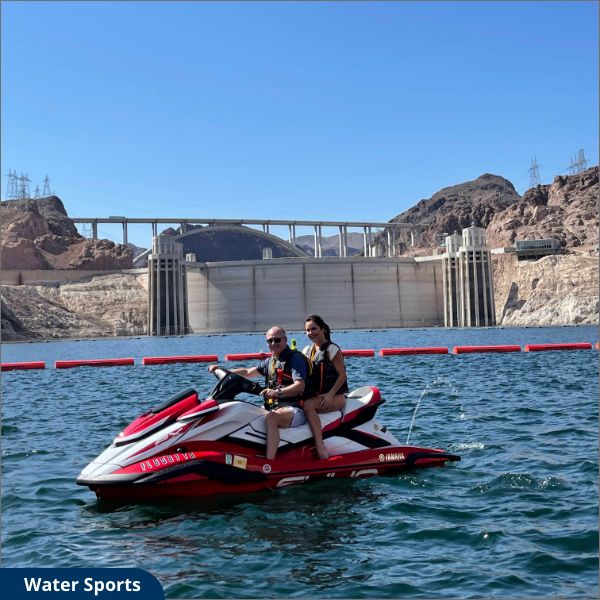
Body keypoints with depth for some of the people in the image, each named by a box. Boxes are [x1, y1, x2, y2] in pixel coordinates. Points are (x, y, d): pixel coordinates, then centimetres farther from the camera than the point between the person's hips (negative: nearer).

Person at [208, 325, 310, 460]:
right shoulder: (270, 361, 18)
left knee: (271, 418, -38)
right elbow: (248, 372, 24)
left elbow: (300, 386, -21)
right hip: (275, 406, 9)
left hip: (295, 408, -9)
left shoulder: (295, 358, -7)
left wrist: (278, 392, -36)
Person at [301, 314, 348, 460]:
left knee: (308, 405, -33)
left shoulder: (332, 349, -4)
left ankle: (320, 445, -39)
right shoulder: (307, 350, 16)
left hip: (335, 396, -7)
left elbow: (342, 375, -9)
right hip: (316, 395, 7)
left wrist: (330, 395, -20)